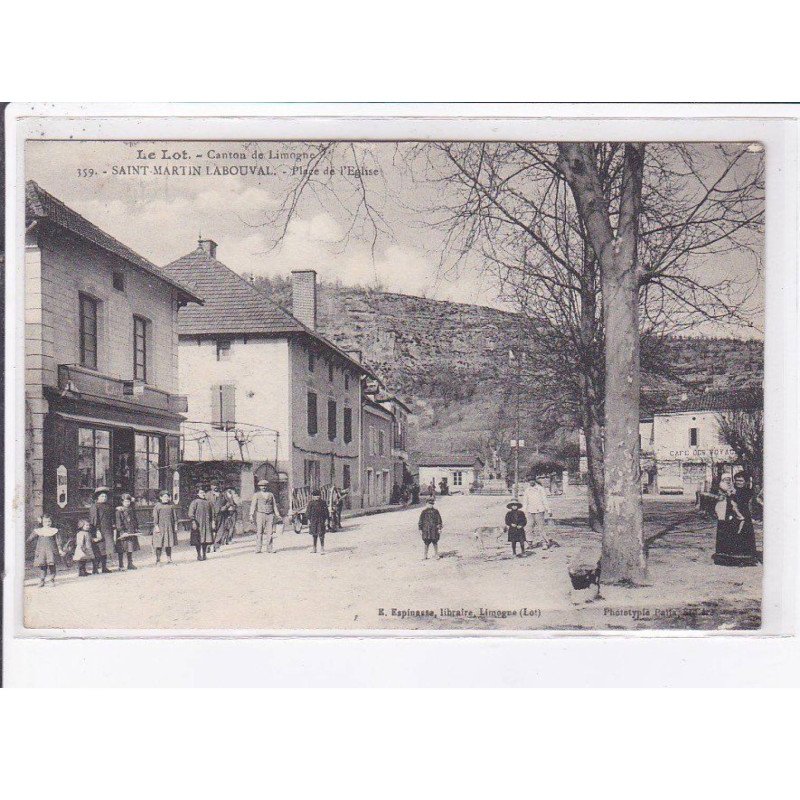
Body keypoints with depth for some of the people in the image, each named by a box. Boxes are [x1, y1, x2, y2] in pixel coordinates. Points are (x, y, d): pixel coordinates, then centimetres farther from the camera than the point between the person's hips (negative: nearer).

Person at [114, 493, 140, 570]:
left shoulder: (132, 510, 11)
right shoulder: (119, 510, -7)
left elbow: (134, 520, 18)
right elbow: (118, 523, -12)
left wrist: (136, 529, 13)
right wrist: (122, 532, -19)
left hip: (131, 532, 5)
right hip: (123, 532, -5)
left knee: (130, 548, 8)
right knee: (121, 550, -2)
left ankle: (130, 564, 16)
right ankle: (121, 566, 3)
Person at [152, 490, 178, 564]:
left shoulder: (171, 506, 10)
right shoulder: (157, 506, -1)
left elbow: (175, 516, 13)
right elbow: (155, 517, -5)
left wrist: (175, 526, 9)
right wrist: (156, 526, -12)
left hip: (169, 527, 4)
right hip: (160, 527, -4)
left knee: (169, 544, 6)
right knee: (159, 544, -3)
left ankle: (169, 559, 12)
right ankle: (158, 560, 2)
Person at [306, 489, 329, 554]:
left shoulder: (323, 502, 2)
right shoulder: (311, 502, 3)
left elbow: (326, 511, 5)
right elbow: (308, 512, 6)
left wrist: (326, 520, 0)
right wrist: (309, 520, 2)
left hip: (321, 520, -1)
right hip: (313, 520, 2)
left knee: (321, 534, -8)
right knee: (314, 534, 9)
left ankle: (322, 549, -7)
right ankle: (314, 548, 21)